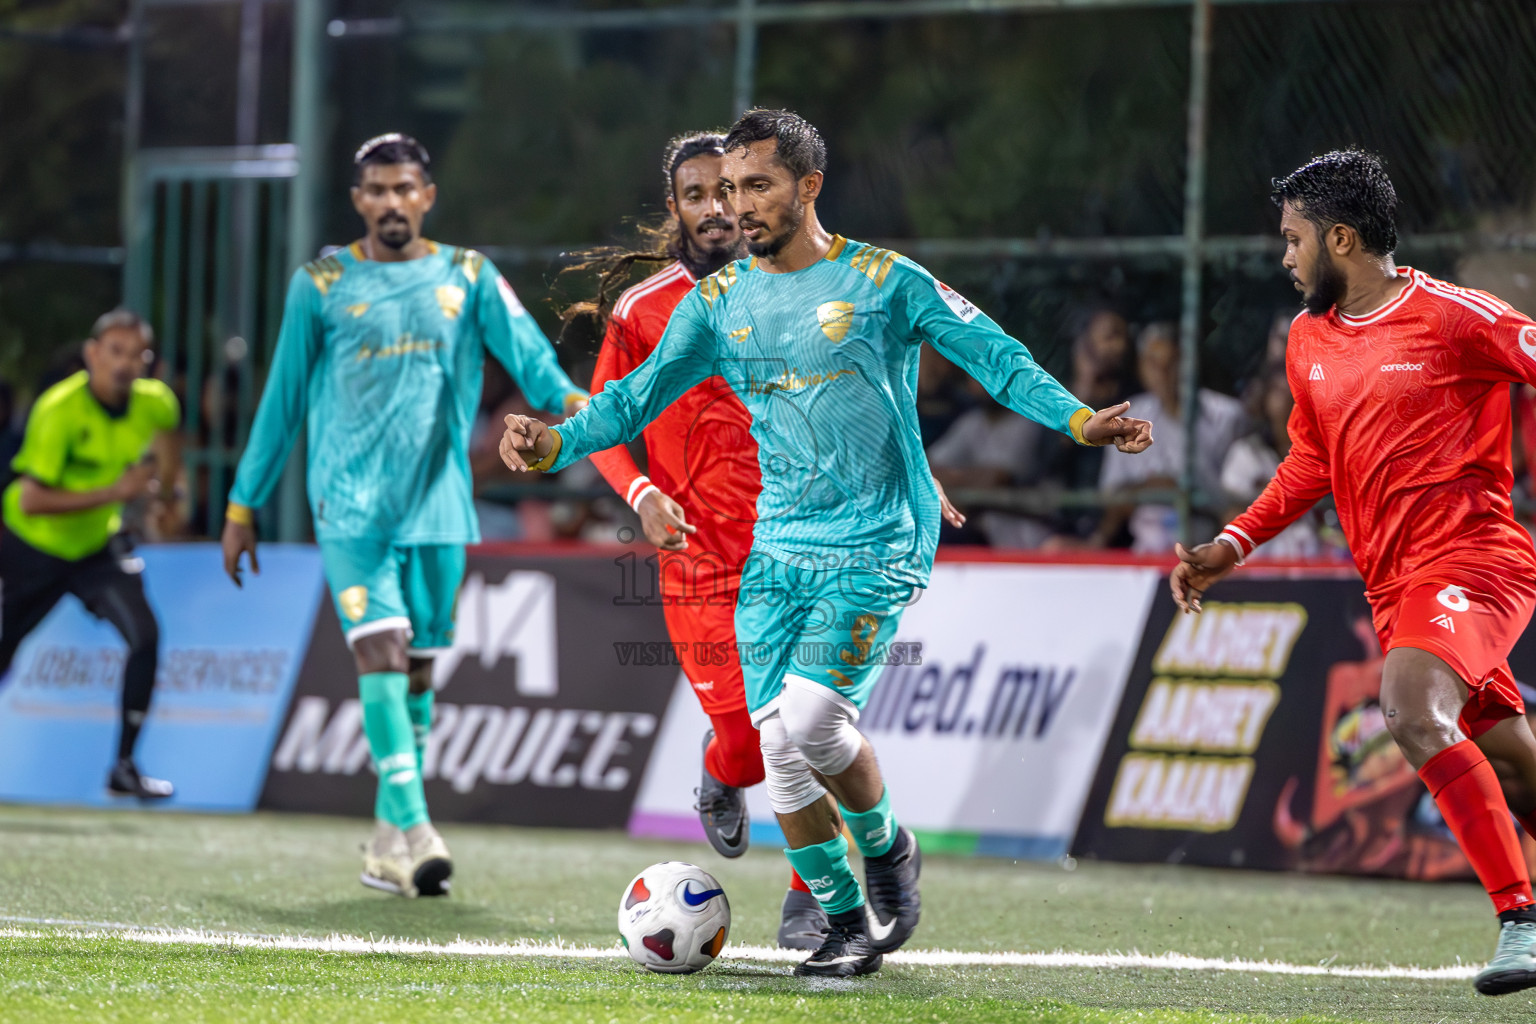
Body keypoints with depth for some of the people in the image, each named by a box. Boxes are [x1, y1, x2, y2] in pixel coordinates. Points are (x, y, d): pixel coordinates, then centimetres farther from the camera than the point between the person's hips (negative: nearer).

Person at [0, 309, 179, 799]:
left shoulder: (154, 402, -12)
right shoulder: (59, 410, -28)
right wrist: (115, 492, -33)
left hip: (97, 545, 4)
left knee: (145, 635, -17)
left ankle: (125, 767, -11)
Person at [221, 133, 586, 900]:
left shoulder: (467, 278, 8)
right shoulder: (321, 285, 5)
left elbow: (525, 350, -7)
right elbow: (282, 400, 11)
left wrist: (566, 398, -28)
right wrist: (244, 505, 11)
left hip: (437, 504, 2)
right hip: (350, 500, -2)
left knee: (416, 666, 6)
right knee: (380, 650, -17)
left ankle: (389, 846, 16)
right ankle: (412, 829, -24)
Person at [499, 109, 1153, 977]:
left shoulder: (884, 281, -4)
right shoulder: (720, 301, 8)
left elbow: (994, 354, -5)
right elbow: (641, 395, 7)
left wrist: (1077, 419, -19)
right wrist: (558, 444, -10)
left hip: (876, 548, -5)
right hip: (777, 551, 5)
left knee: (810, 719, -21)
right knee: (777, 745, -2)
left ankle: (886, 845, 8)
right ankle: (848, 922, 13)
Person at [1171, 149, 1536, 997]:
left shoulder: (1452, 316, -9)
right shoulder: (1309, 341, 14)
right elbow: (1309, 465, 25)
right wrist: (1230, 548, 17)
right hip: (1392, 581, 7)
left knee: (1414, 713, -28)